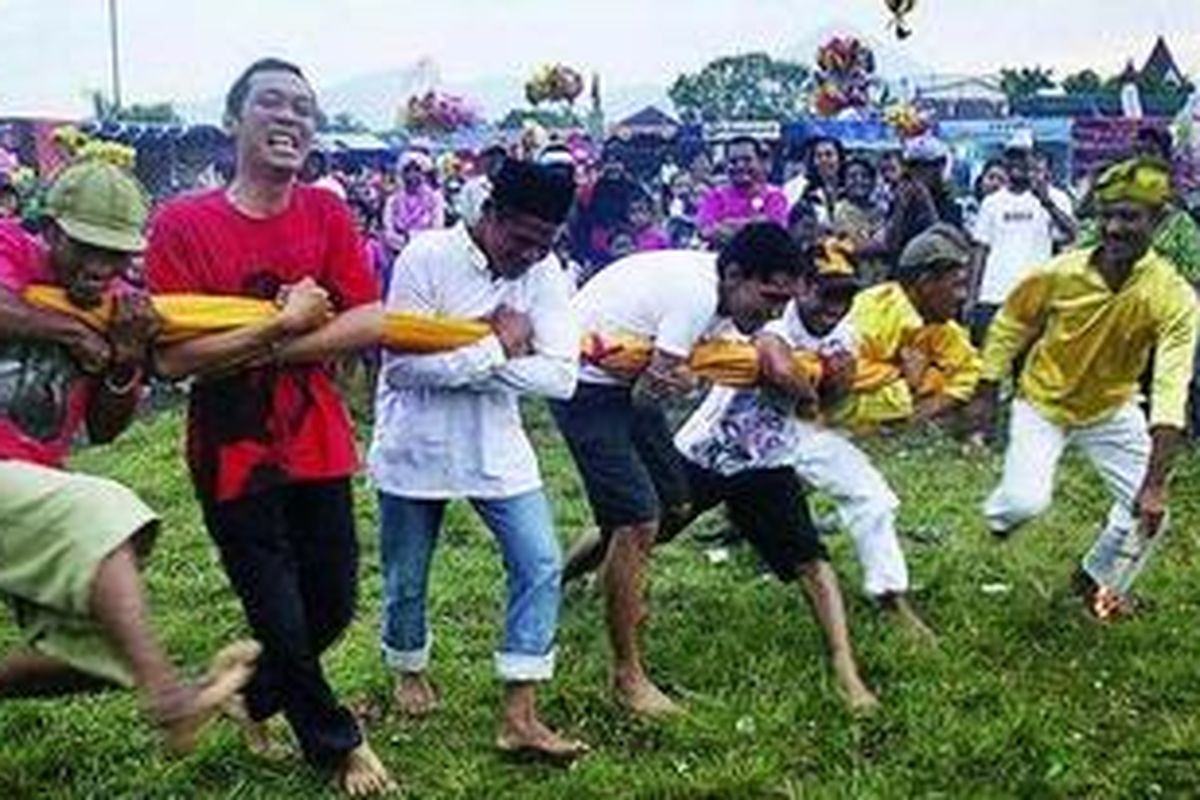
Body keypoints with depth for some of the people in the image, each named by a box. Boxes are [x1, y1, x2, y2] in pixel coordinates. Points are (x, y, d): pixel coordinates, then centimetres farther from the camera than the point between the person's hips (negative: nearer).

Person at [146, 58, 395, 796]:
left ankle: (258, 696, 44)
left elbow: (370, 325, -10)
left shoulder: (328, 214, 0)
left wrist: (260, 351, -18)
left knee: (332, 609, 15)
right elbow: (173, 357, -18)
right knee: (281, 620, 6)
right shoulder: (183, 223, -11)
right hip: (236, 458, -4)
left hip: (320, 450, 4)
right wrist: (287, 325, -21)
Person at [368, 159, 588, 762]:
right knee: (406, 579, 11)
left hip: (497, 448, 3)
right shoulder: (427, 258, -18)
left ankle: (519, 717, 3)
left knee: (540, 564, -6)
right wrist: (495, 348, -24)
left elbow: (560, 376, -17)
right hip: (415, 447, -3)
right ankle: (409, 669, 42)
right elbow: (402, 364, -25)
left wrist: (460, 361, -23)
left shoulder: (544, 274, -8)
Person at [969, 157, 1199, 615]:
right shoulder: (1060, 274, -24)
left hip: (1112, 409, 1)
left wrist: (1155, 484, -38)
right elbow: (1011, 324, -4)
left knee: (1149, 513, -3)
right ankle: (999, 513, 22)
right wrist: (987, 393, 1)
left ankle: (1098, 580, 28)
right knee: (1027, 501, -17)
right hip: (1043, 404, -1)